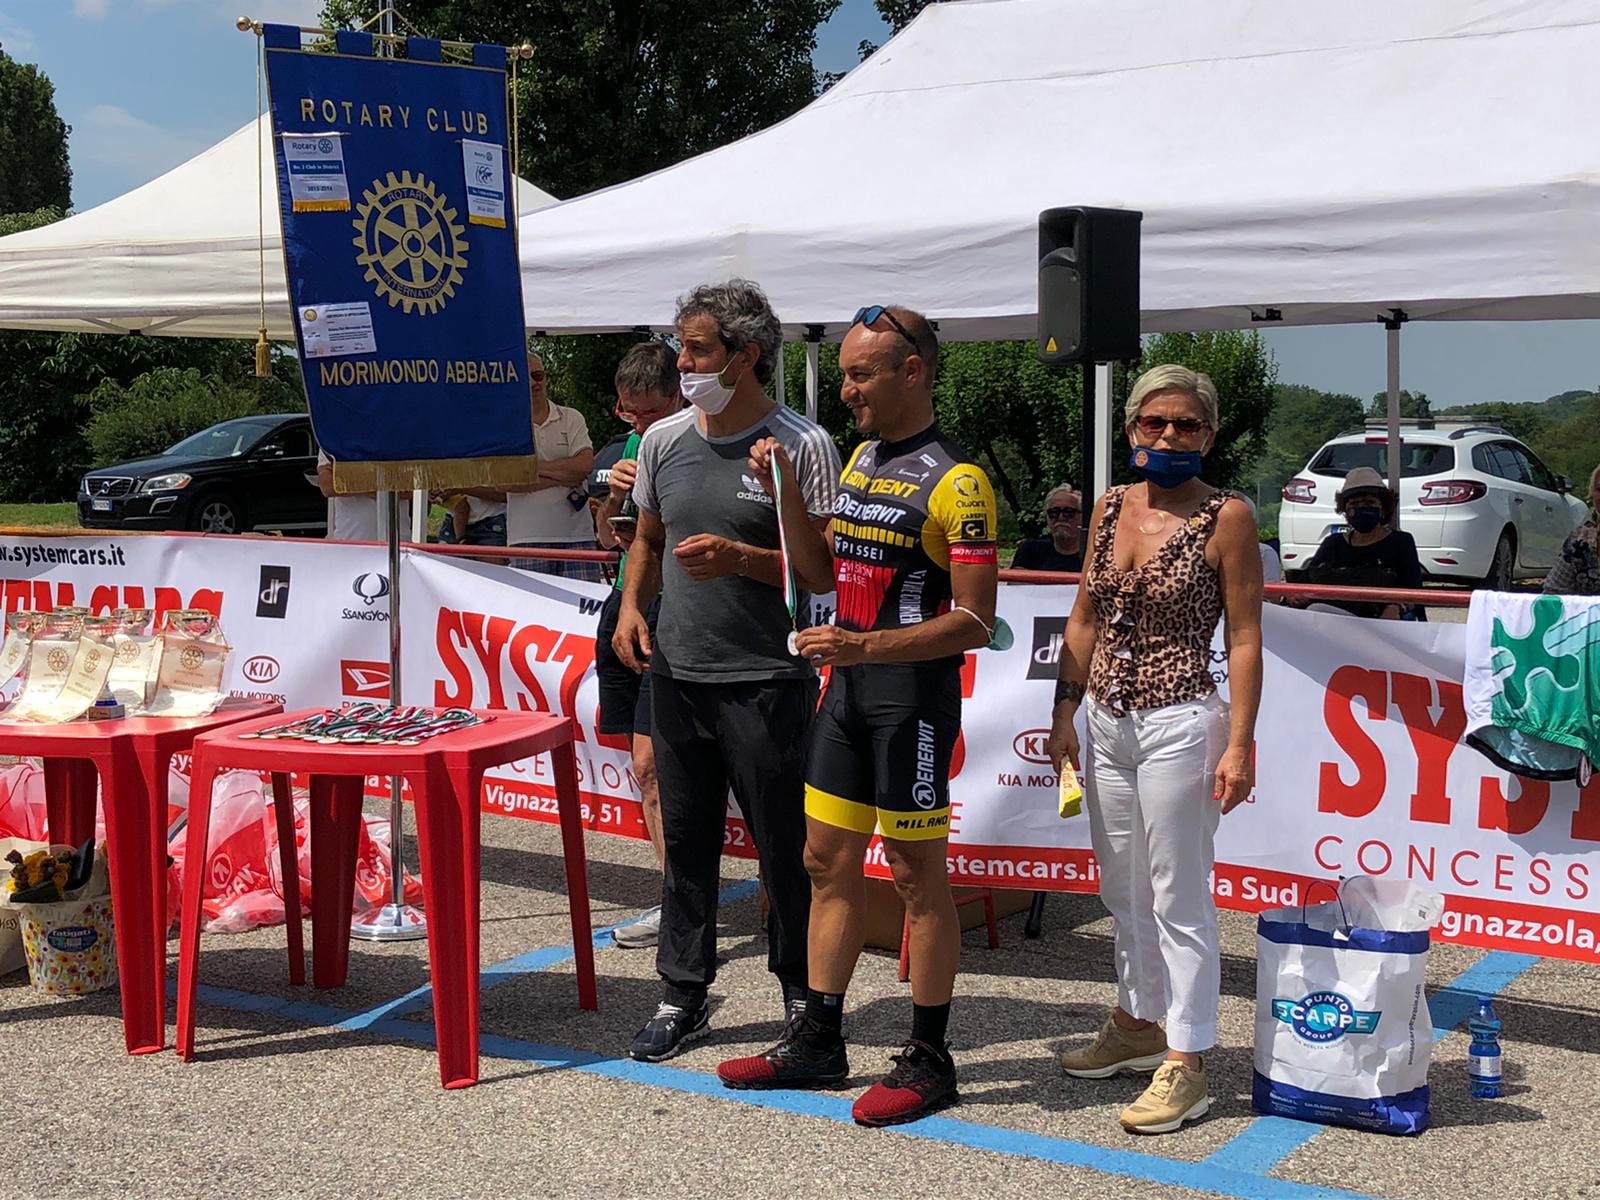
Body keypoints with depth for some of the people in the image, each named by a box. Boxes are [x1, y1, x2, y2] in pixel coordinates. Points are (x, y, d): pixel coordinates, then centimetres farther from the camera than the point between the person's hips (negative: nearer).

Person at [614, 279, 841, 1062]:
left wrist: (740, 559, -21)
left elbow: (827, 567, -9)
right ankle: (683, 997, 24)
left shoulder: (800, 445, -8)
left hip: (767, 681, -5)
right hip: (677, 674, 5)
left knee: (786, 845, 5)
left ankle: (803, 993, 23)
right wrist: (631, 606, 6)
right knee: (685, 839, 12)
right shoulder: (665, 440, 9)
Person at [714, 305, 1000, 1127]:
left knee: (916, 873, 1)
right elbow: (822, 566, 19)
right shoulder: (861, 458, 12)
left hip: (914, 693, -8)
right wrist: (784, 491, 5)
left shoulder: (955, 481, -14)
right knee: (827, 860, 12)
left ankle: (929, 1060, 14)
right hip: (848, 687, 8)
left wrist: (864, 645, -26)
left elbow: (975, 622, -18)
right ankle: (817, 1043, 23)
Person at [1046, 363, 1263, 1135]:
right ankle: (1138, 1022, 34)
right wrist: (1065, 712, 10)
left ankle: (1186, 1063, 8)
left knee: (1178, 897, 0)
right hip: (1106, 723, 6)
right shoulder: (1110, 508, 8)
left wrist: (1239, 744, -13)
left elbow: (1243, 638, -9)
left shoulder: (1225, 517, -8)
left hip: (1178, 724, -6)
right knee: (1122, 890, 17)